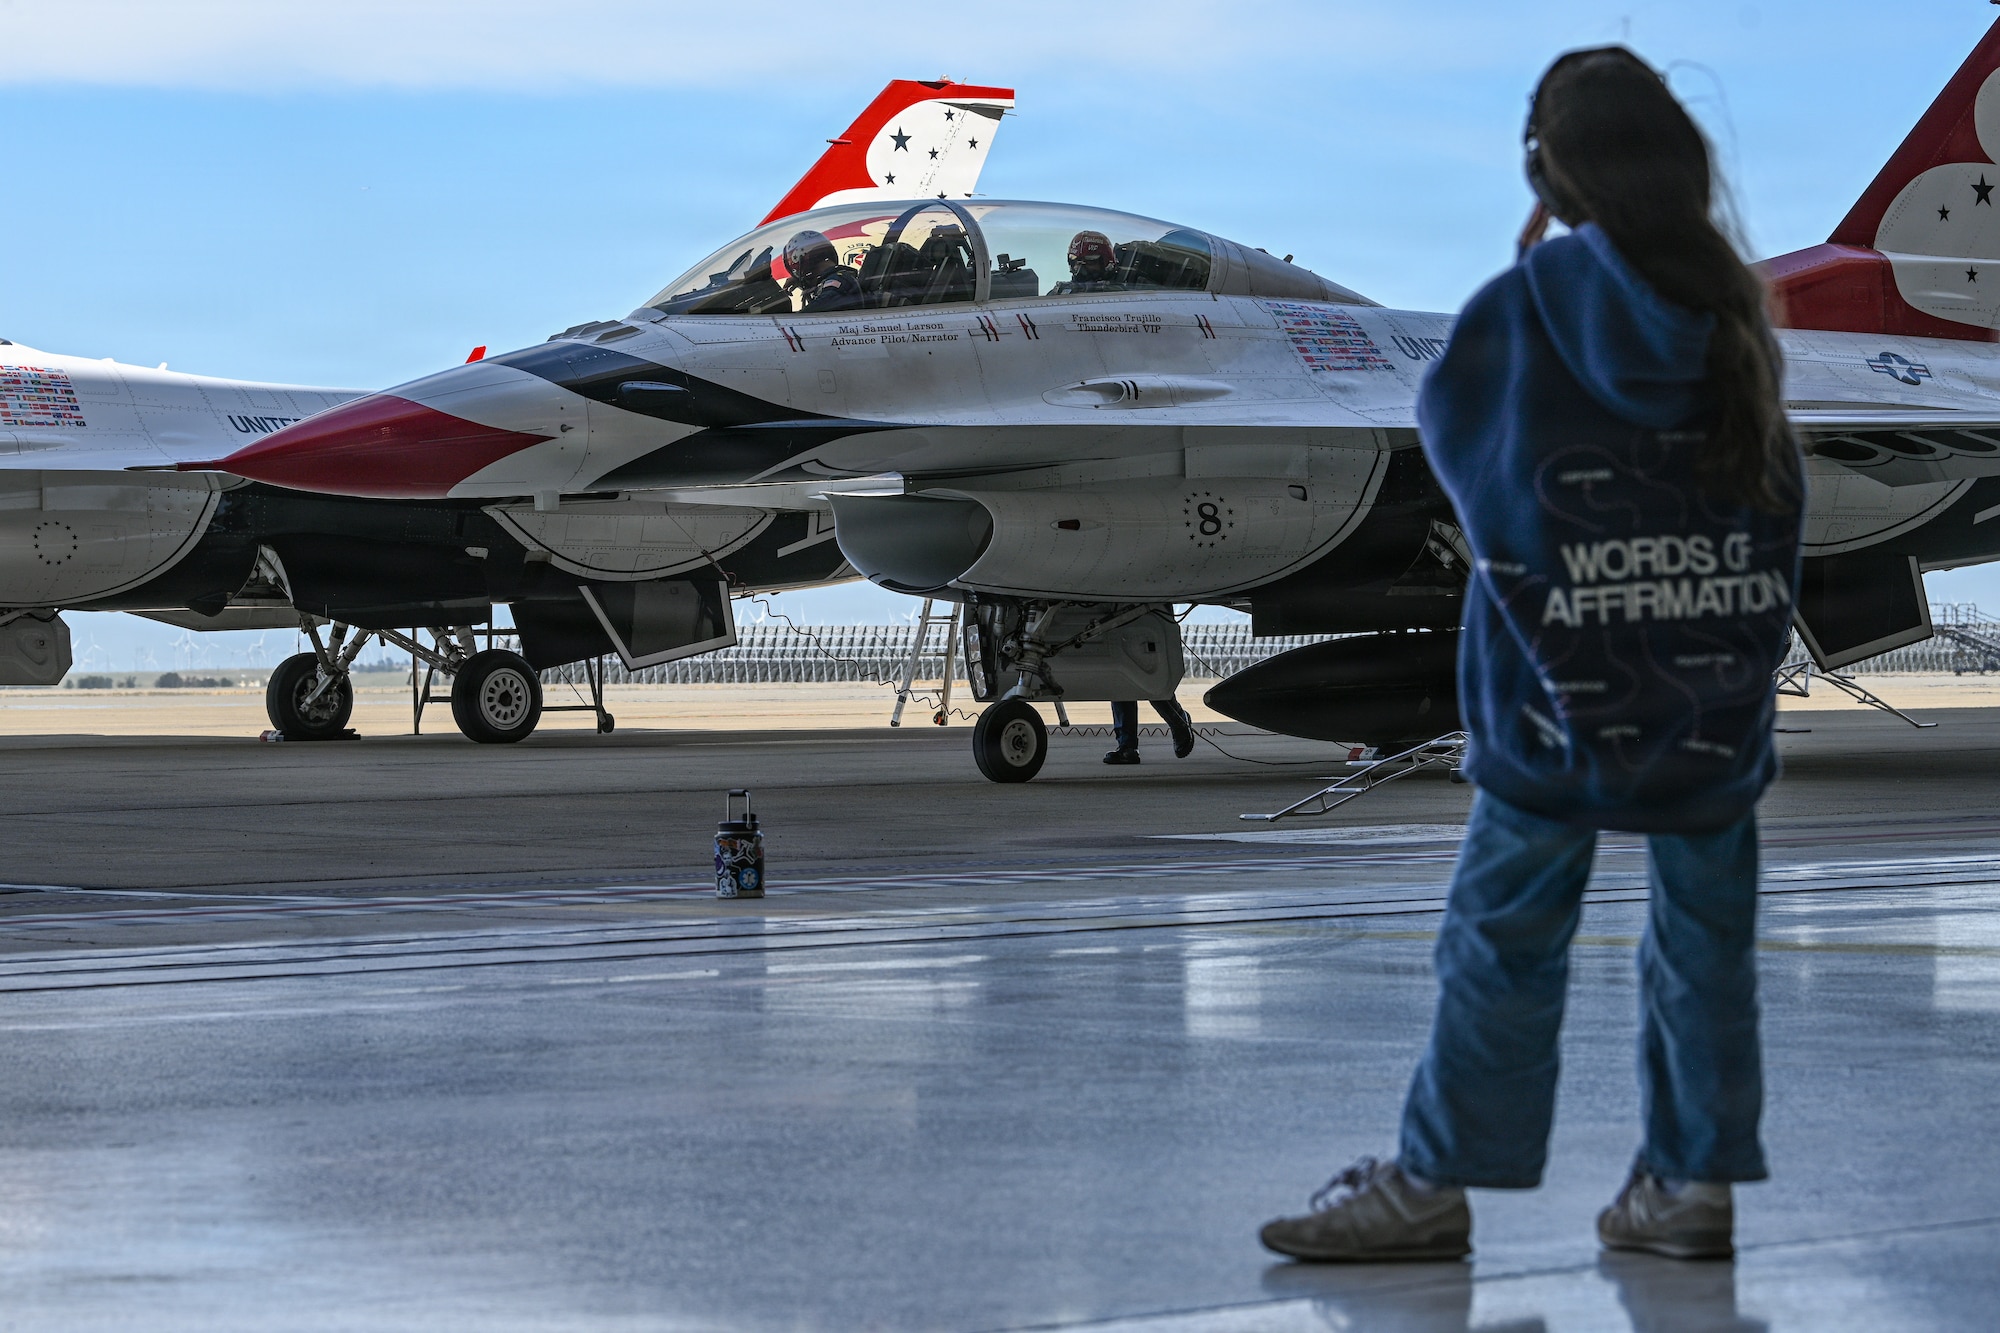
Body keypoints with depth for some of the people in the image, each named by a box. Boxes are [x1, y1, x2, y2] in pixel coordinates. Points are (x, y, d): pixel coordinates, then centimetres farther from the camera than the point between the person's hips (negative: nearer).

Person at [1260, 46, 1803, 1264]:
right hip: (1722, 693, 2)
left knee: (1504, 936, 4)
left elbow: (1448, 423, 9)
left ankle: (1434, 1185, 7)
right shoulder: (1734, 309, 0)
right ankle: (1697, 1180, 11)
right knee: (1707, 936, 9)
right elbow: (1780, 489, 9)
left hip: (1562, 693, -2)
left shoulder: (1529, 306, -9)